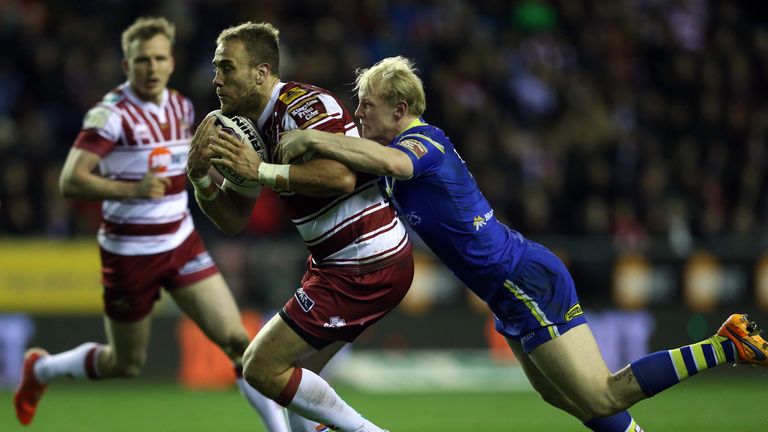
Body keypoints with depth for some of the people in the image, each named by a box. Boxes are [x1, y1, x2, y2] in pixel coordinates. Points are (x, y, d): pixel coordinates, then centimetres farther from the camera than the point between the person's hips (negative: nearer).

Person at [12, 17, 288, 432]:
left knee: (237, 340, -8)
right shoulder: (112, 114, -18)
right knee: (125, 364, 10)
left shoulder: (181, 107, 4)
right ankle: (41, 368, 37)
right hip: (129, 254, -5)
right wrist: (134, 189, -36)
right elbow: (71, 181, -26)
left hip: (180, 242, 5)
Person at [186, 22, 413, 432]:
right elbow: (233, 220, 12)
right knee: (292, 373, 19)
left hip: (364, 270, -10)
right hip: (338, 264, 10)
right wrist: (200, 177, -6)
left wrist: (262, 171, -29)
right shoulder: (253, 132, 11)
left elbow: (342, 176, -33)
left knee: (262, 368, -8)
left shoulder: (305, 105, -18)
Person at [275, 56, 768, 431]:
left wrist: (310, 139, -35)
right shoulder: (421, 141, 12)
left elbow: (390, 162, -43)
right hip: (518, 285, 10)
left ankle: (727, 346, -10)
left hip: (525, 282, -10)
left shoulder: (419, 143, -18)